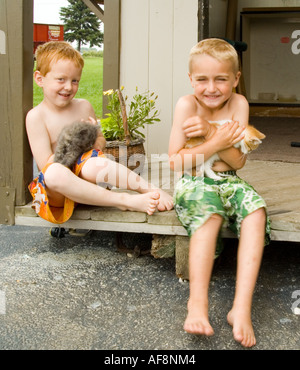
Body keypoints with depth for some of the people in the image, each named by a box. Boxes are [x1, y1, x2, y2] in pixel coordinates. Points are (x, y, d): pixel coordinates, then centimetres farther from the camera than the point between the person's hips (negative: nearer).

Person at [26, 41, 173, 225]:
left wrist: (93, 139, -8)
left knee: (94, 164, -34)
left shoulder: (84, 107, 7)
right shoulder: (36, 116, -7)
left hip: (83, 175, 3)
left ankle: (151, 190, -30)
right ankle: (125, 201, -40)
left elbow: (101, 144, 16)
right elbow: (46, 165, -13)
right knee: (54, 173, -40)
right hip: (56, 192, -3)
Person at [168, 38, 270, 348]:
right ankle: (197, 303, -34)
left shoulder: (238, 104, -1)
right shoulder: (186, 105, -8)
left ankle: (242, 307, -30)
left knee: (255, 211, -26)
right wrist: (215, 144, -19)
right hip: (192, 183, -3)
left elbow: (238, 162, -7)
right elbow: (174, 162, -11)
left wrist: (211, 132, -21)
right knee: (209, 212, -35)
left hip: (228, 182, 3)